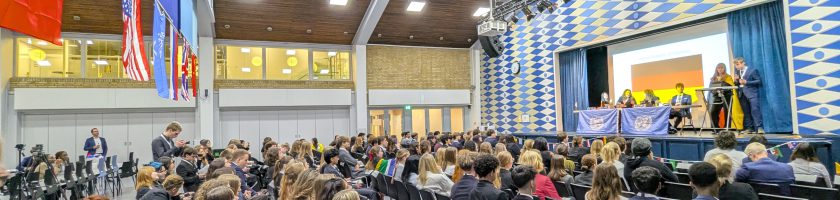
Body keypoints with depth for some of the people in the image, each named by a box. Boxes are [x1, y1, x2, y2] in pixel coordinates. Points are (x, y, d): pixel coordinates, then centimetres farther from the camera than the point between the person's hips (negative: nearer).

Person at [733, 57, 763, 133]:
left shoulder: (753, 70, -1)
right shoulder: (738, 72, 16)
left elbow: (759, 81, -6)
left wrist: (746, 82, -15)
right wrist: (736, 81, -3)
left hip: (752, 93, -5)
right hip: (742, 94, 5)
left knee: (755, 110, -13)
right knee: (746, 112, 5)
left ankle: (759, 128, -12)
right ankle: (749, 128, 7)